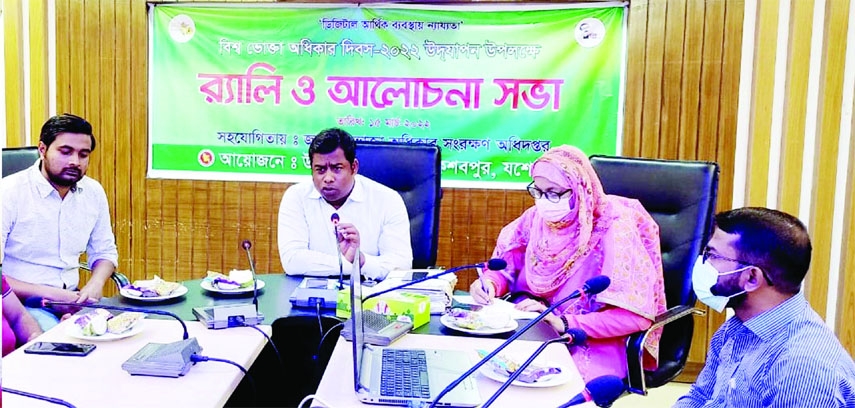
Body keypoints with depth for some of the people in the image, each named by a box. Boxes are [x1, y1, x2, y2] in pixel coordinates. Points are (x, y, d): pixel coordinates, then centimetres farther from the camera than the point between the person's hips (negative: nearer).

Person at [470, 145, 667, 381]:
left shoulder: (612, 230, -17)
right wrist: (490, 284, -14)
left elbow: (635, 315, -21)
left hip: (593, 344, -5)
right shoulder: (536, 218, 0)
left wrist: (562, 323, -28)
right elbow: (506, 268, 10)